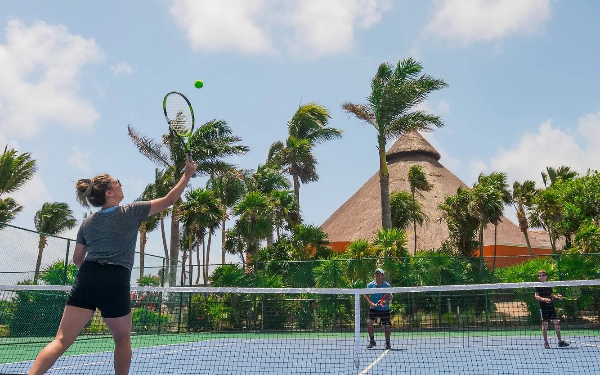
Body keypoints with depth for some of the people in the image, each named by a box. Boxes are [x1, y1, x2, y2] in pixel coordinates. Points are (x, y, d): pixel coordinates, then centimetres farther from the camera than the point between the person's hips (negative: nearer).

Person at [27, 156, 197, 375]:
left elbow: (77, 259, 22)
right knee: (122, 339, 17)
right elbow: (168, 200, 9)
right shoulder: (131, 212, 4)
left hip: (86, 279, 4)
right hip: (116, 282, -3)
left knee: (62, 341, -1)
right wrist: (187, 174, 18)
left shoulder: (87, 222, 16)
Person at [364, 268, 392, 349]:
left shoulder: (387, 286, -3)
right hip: (374, 308, 1)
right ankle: (372, 341, -2)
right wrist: (370, 303, -18)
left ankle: (388, 342, 23)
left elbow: (389, 298, -8)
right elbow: (366, 296, -2)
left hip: (384, 309, -1)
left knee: (386, 326, 1)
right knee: (369, 322, -17)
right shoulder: (371, 285, 0)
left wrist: (384, 301, -28)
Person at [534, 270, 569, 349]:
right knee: (544, 324, -3)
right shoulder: (538, 286, -2)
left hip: (551, 306, 5)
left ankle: (560, 341, 10)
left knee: (556, 322, 3)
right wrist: (544, 299, -26)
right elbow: (536, 296, -10)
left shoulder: (549, 285, 14)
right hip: (543, 307, -5)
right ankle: (545, 342, 4)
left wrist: (557, 297, -1)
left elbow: (552, 295, 19)